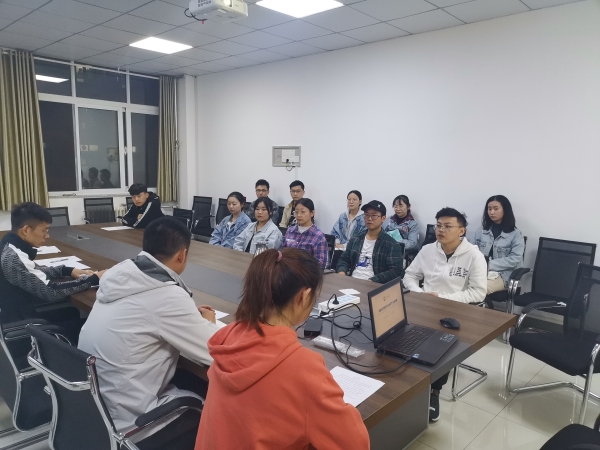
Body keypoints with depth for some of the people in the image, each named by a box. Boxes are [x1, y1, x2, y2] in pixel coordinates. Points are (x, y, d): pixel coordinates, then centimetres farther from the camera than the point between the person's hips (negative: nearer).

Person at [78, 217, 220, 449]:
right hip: (122, 422, -7)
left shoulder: (121, 273, -3)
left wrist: (191, 315, 10)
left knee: (191, 379, 18)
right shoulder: (166, 296, -26)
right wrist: (208, 321, 2)